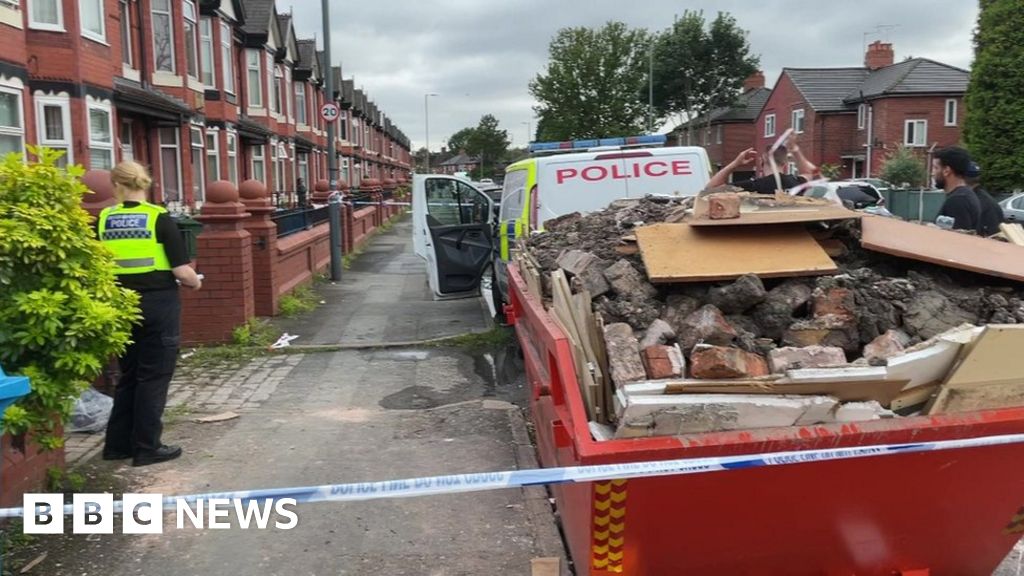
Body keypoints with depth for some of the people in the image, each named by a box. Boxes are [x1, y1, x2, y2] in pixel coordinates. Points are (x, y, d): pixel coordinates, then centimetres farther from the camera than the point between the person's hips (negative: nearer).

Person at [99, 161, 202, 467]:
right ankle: (146, 447, 10)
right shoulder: (159, 218, -9)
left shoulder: (103, 219, 1)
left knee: (128, 375, 18)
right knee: (153, 377, 6)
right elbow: (182, 271, -12)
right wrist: (195, 282, 8)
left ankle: (117, 443, 23)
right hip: (159, 304, -4)